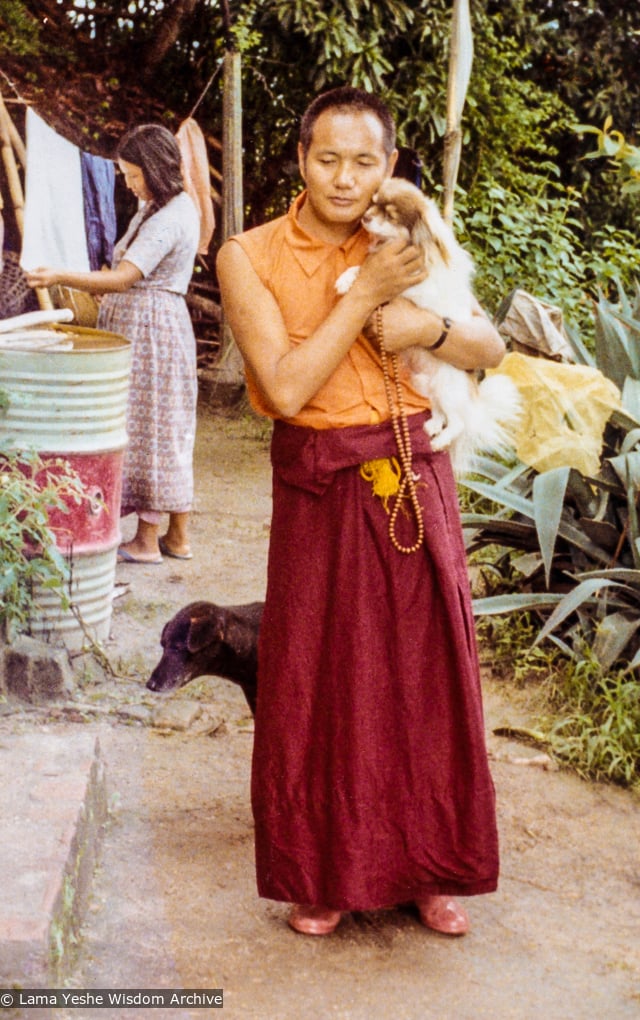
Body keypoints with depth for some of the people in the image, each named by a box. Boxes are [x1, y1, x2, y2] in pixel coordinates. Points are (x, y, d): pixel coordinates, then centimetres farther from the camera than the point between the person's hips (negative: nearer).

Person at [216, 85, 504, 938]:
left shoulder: (405, 243, 4)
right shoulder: (251, 256, -4)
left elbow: (491, 350, 7)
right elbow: (285, 388, -14)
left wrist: (428, 325, -13)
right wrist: (364, 294, -16)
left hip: (414, 479, 3)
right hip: (319, 491, -2)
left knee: (426, 671, 8)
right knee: (319, 681, 6)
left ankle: (428, 866, 25)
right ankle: (324, 874, 24)